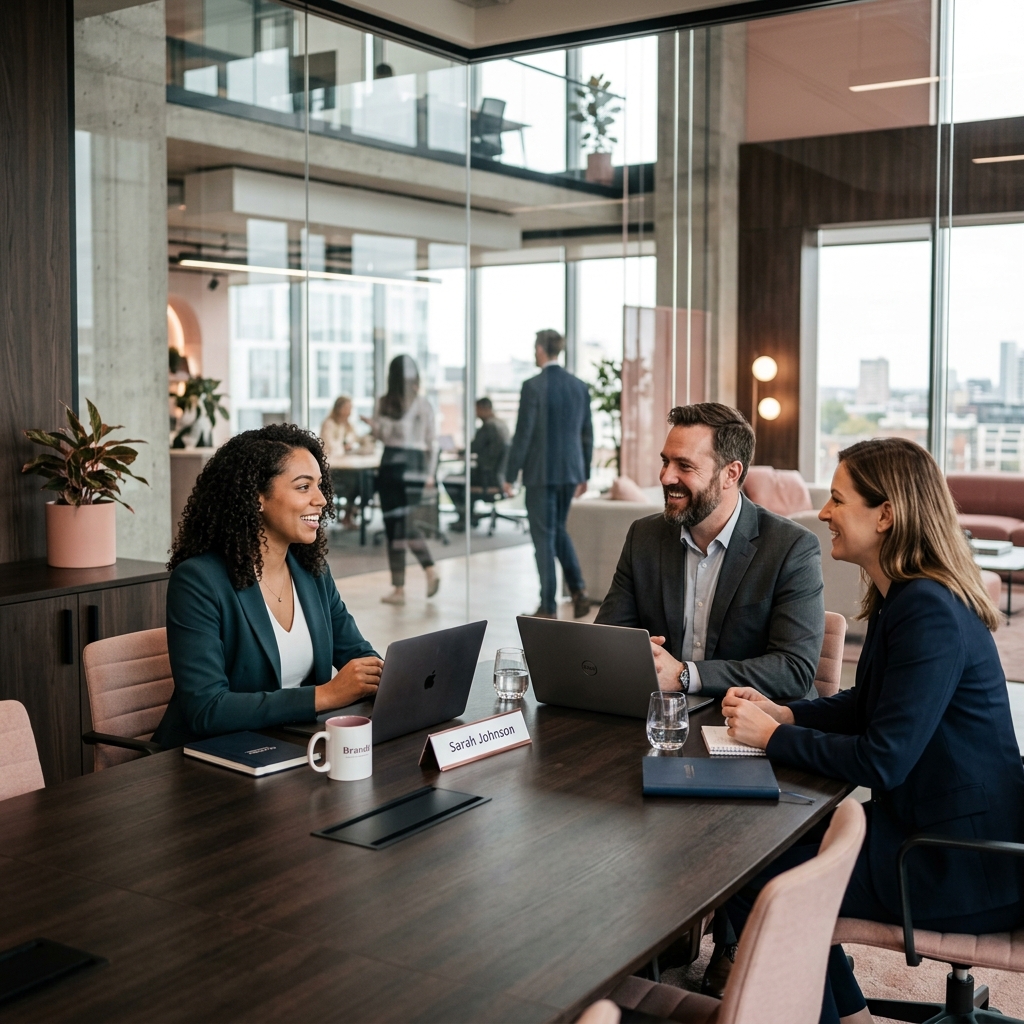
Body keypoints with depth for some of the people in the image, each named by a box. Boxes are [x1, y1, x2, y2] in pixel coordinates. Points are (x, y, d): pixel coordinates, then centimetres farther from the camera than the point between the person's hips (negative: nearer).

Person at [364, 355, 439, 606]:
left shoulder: (385, 402, -5)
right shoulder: (424, 405, 2)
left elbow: (385, 434, -6)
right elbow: (430, 442, 5)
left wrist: (373, 424, 10)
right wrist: (429, 472, 12)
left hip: (393, 463, -4)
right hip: (417, 464, 4)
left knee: (396, 523, 3)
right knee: (406, 521, 20)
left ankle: (399, 588, 5)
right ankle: (430, 569, 2)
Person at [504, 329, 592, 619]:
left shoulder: (533, 386, -12)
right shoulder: (579, 386, 4)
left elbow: (523, 434, -13)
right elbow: (586, 434, 9)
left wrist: (510, 475, -6)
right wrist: (584, 474, 17)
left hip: (540, 472, -5)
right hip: (570, 469, 5)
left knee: (544, 536, 3)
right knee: (558, 529, 22)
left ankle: (548, 608, 6)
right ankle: (578, 589, 8)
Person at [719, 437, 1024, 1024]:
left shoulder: (929, 612, -25)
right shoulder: (900, 598, 7)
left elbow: (882, 761, -26)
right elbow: (864, 706, 17)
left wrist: (773, 737, -15)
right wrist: (784, 714, 2)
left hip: (963, 865, -10)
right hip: (925, 822, 10)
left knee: (751, 880, -6)